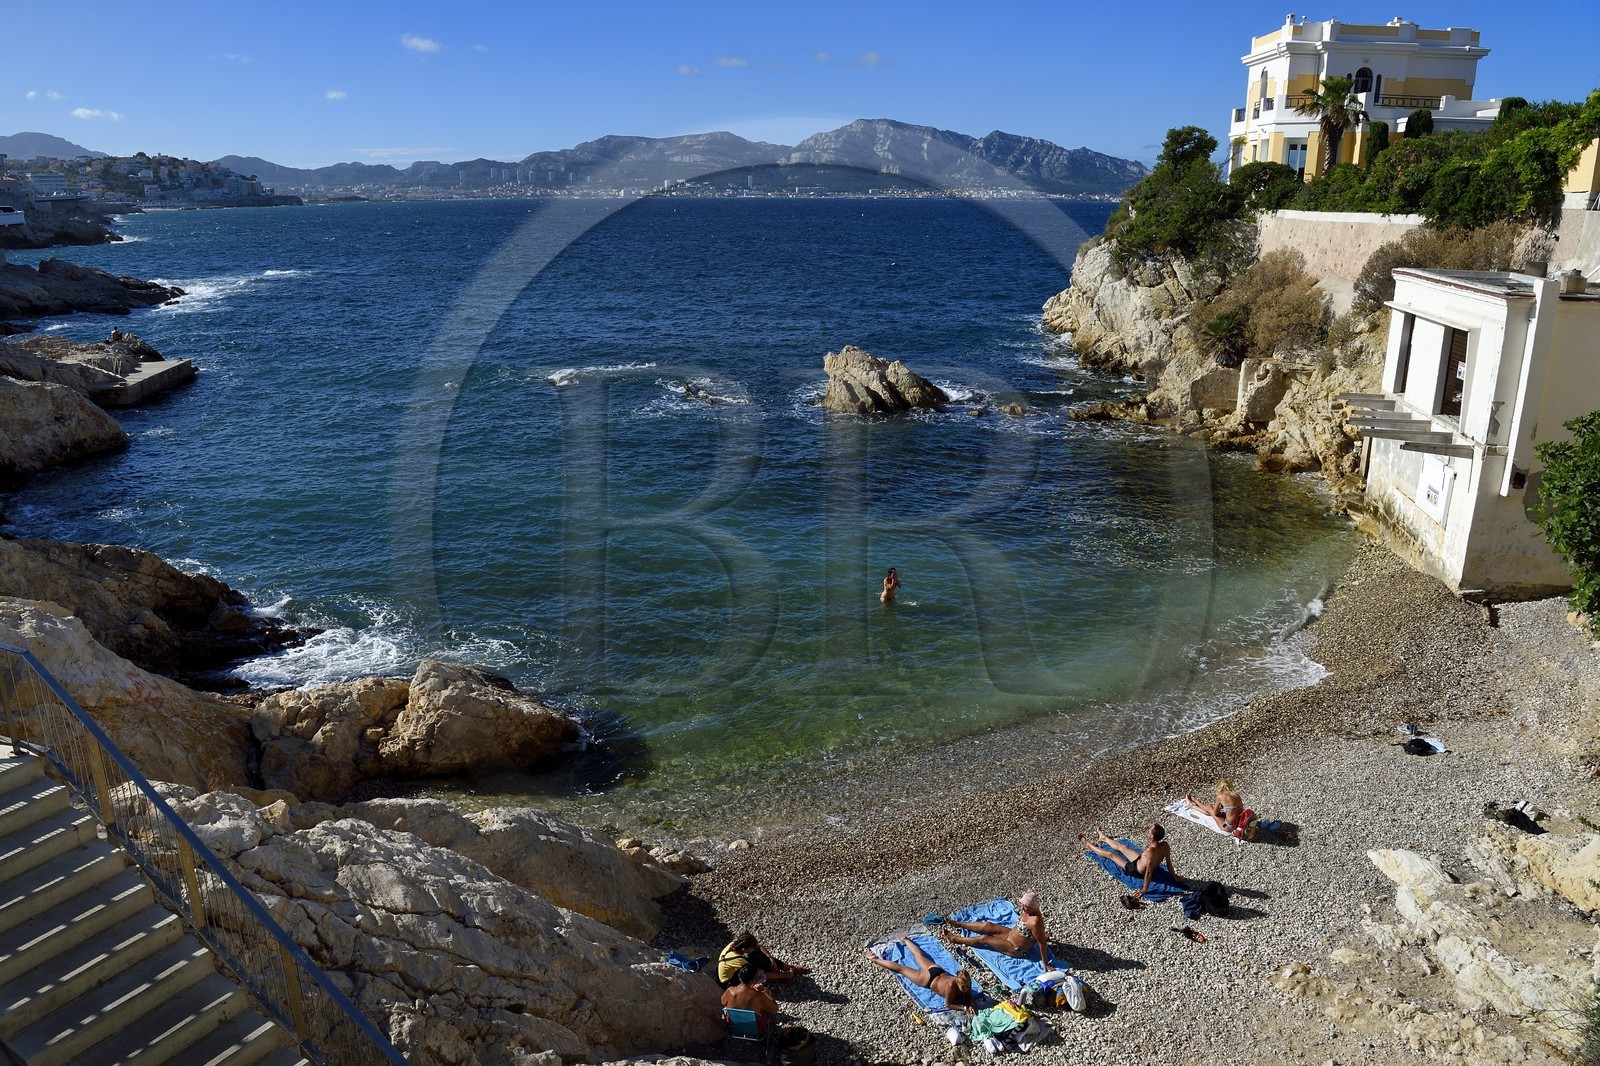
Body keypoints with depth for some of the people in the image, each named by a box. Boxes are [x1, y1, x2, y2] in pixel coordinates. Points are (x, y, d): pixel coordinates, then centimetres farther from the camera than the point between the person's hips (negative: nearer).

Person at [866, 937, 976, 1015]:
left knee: (919, 955, 32)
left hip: (939, 972, 5)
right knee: (900, 968, 15)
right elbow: (948, 1005, -30)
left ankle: (905, 940, 60)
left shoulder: (966, 981, -28)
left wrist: (971, 1004, -27)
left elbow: (969, 994, -8)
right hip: (928, 980, -5)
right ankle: (875, 959, 33)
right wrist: (965, 1008, -37)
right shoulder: (951, 985, -42)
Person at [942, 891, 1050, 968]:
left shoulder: (1035, 922, -39)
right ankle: (958, 924, 32)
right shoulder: (1028, 910, -12)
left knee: (984, 938, -1)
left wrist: (1045, 964, -27)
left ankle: (955, 939, 20)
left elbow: (1042, 943, -32)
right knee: (987, 926, 10)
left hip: (1016, 949, -8)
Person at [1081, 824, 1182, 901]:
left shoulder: (1150, 852, -45)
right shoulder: (1165, 846, -25)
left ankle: (1088, 844, 39)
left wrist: (1144, 890, -24)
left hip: (1136, 870, -6)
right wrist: (1175, 877, 6)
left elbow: (1148, 873, -36)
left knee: (1110, 854, 13)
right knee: (1122, 846, 26)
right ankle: (1104, 838, 59)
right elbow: (1169, 864, -11)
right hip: (1141, 861, 6)